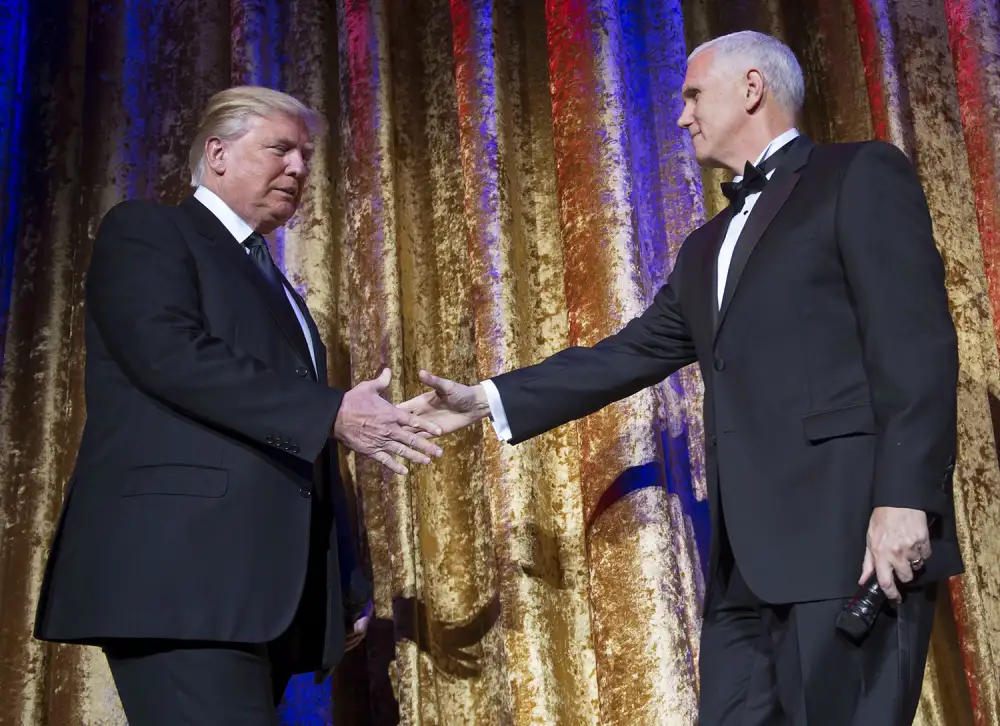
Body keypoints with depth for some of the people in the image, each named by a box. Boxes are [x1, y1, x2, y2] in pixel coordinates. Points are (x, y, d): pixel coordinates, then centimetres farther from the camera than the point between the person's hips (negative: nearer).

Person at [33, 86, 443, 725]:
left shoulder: (277, 286, 28)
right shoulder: (145, 231, 6)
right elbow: (170, 353, -14)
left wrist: (348, 584, 19)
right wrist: (333, 412, -15)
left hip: (272, 590, 8)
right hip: (180, 570, -7)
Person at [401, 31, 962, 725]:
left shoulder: (863, 174, 1)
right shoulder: (708, 247, 25)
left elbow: (917, 342, -9)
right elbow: (631, 353, 24)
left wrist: (905, 498, -19)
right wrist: (488, 399, 21)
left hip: (850, 531, -8)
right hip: (746, 553, 8)